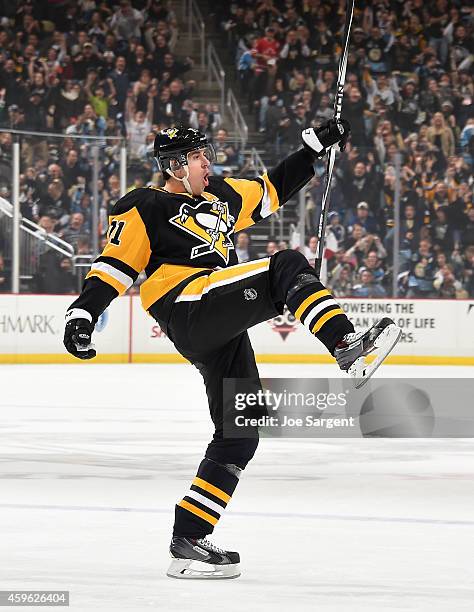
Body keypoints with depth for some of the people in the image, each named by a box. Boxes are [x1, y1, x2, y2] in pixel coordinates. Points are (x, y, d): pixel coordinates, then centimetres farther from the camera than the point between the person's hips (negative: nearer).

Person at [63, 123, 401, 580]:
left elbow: (272, 190, 35)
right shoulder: (145, 209, 3)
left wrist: (317, 145, 31)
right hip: (188, 311, -8)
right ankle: (346, 345, -37)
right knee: (286, 267, -20)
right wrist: (82, 314, -14)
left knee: (239, 434, 3)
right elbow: (115, 266, -3)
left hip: (224, 330, 8)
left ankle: (187, 540, 4)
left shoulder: (220, 196, 24)